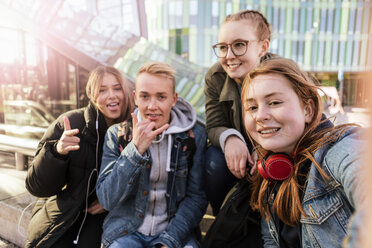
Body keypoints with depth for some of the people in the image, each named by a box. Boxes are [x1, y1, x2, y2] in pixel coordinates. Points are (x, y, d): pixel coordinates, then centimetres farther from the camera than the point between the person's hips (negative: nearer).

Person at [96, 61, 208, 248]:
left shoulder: (194, 136, -4)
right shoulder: (117, 135, -4)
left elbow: (196, 197, -3)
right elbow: (107, 200, -9)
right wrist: (136, 149, -21)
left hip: (176, 231, 1)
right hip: (126, 231, 0)